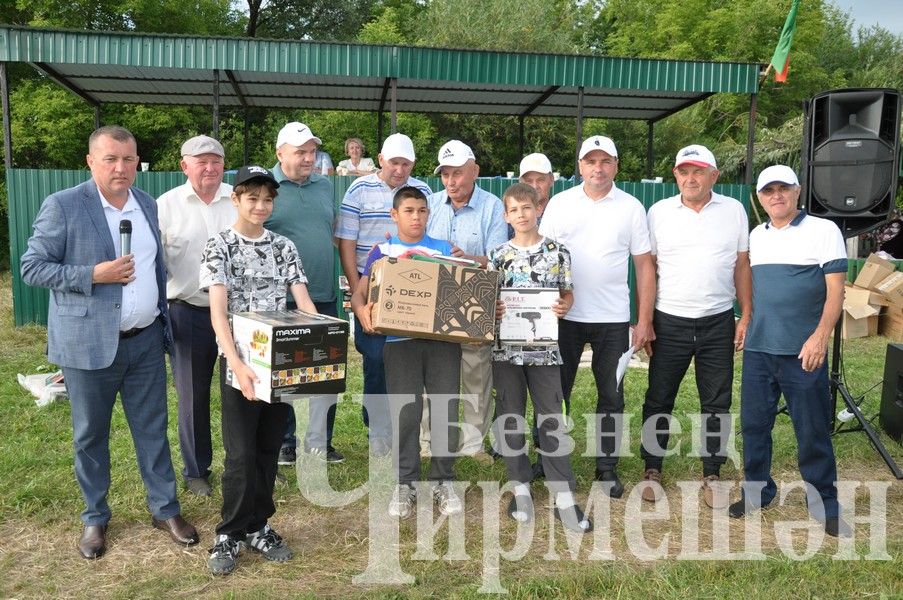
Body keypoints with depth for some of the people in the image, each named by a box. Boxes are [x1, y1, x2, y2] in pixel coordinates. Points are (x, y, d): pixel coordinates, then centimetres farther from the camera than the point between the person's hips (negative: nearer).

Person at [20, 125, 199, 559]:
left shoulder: (149, 206, 7)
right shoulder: (62, 206, -9)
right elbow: (31, 268, -8)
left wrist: (164, 323, 15)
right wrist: (93, 275, -20)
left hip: (146, 340, 4)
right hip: (89, 342, -3)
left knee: (153, 428, 11)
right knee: (90, 435, 11)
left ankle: (164, 509, 26)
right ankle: (95, 518, 29)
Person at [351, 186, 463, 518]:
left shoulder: (444, 249, 14)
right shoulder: (382, 251, 9)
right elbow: (359, 293, 3)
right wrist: (362, 310, -19)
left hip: (444, 338, 1)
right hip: (400, 340, -1)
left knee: (446, 411, 2)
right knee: (405, 414, 0)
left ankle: (443, 481, 19)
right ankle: (405, 483, 17)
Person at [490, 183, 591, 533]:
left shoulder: (557, 252, 2)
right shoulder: (499, 255, 4)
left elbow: (567, 292, 9)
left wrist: (564, 306, -12)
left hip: (544, 347, -1)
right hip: (506, 346, 1)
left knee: (551, 419, 1)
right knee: (510, 418, 8)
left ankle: (564, 496, 8)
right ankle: (521, 487, 22)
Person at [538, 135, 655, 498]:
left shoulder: (631, 208, 2)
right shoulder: (560, 203, 4)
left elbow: (644, 266, 3)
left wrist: (645, 320, -2)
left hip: (613, 319, 0)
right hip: (564, 315, 1)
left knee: (611, 395, 8)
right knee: (556, 390, 9)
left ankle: (607, 467, 22)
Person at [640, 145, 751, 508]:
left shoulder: (734, 211, 3)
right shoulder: (659, 212, 0)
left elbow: (742, 266, 7)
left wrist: (747, 316, 2)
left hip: (718, 323, 1)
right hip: (669, 322, -1)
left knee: (717, 403, 9)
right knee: (659, 399, 8)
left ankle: (712, 474, 23)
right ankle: (652, 469, 23)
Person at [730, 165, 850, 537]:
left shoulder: (823, 231, -3)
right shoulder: (755, 236, 12)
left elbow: (835, 289, -9)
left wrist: (820, 337, -18)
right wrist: (744, 324, 12)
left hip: (803, 351, -5)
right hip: (757, 349, 5)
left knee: (812, 430, 3)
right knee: (753, 424, 10)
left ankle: (824, 504, 19)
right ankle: (757, 491, 26)